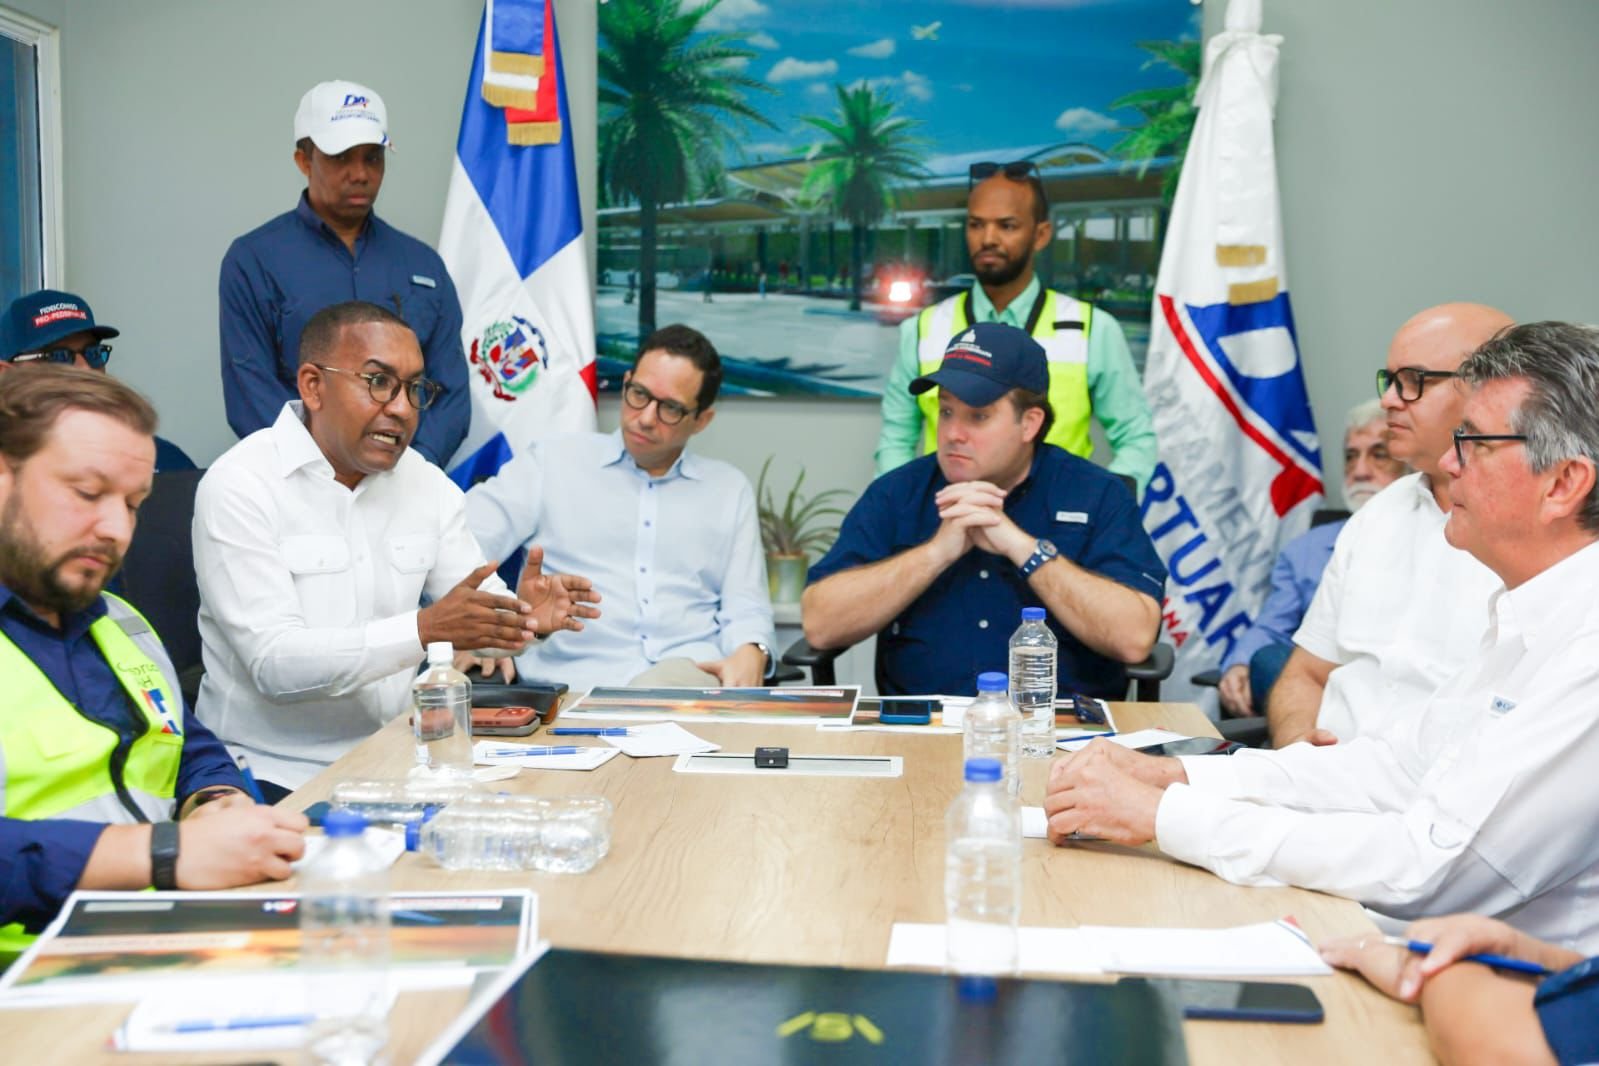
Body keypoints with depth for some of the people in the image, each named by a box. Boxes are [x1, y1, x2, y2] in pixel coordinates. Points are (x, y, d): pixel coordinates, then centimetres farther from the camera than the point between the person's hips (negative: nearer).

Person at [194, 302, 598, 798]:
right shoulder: (240, 486, -10)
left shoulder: (426, 483, 9)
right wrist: (425, 630, -30)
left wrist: (525, 615, -19)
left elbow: (485, 618, 5)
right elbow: (275, 664, -19)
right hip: (276, 776, -5)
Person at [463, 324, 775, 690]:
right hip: (573, 679, -1)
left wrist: (750, 653, -9)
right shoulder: (553, 461, 13)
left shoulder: (730, 489, 20)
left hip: (692, 674, 2)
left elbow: (745, 604, 15)